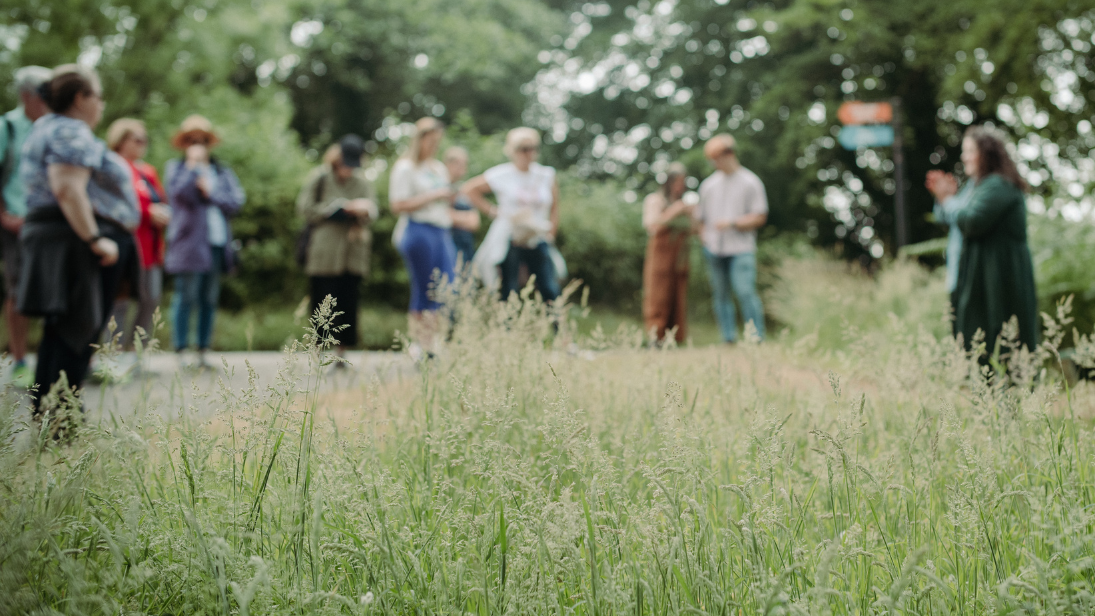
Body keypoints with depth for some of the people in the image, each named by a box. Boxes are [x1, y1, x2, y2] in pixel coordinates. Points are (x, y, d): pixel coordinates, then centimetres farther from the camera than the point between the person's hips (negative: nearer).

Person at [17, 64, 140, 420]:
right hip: (78, 242, -11)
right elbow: (67, 190, -24)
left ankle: (45, 415, 15)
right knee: (77, 336, -9)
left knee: (61, 333, 12)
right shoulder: (71, 133, -12)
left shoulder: (47, 127, 22)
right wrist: (95, 240, -25)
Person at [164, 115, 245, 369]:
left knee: (210, 300, 5)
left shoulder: (221, 171, 18)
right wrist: (193, 164, -6)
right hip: (189, 242, -4)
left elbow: (236, 201, 7)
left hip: (217, 243, 4)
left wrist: (211, 193, -4)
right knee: (186, 298, -8)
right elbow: (179, 192, -12)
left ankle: (203, 352, 9)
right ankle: (181, 353, -5)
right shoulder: (176, 167, 8)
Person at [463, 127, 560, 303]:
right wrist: (492, 211, -3)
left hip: (538, 241, 3)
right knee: (508, 295, -1)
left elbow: (554, 207, 16)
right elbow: (469, 189, 3)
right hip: (509, 241, -3)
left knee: (551, 292, -7)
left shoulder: (546, 175, 8)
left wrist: (550, 233, 5)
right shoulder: (501, 175, -1)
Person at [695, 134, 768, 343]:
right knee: (720, 295, 4)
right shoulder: (709, 184, 14)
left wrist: (732, 223, -14)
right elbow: (701, 217, 19)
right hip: (715, 250, 4)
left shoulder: (750, 182, 2)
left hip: (741, 249, -4)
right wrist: (705, 240, 3)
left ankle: (756, 339, -12)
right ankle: (729, 340, 9)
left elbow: (760, 217, -3)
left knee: (745, 291, -15)